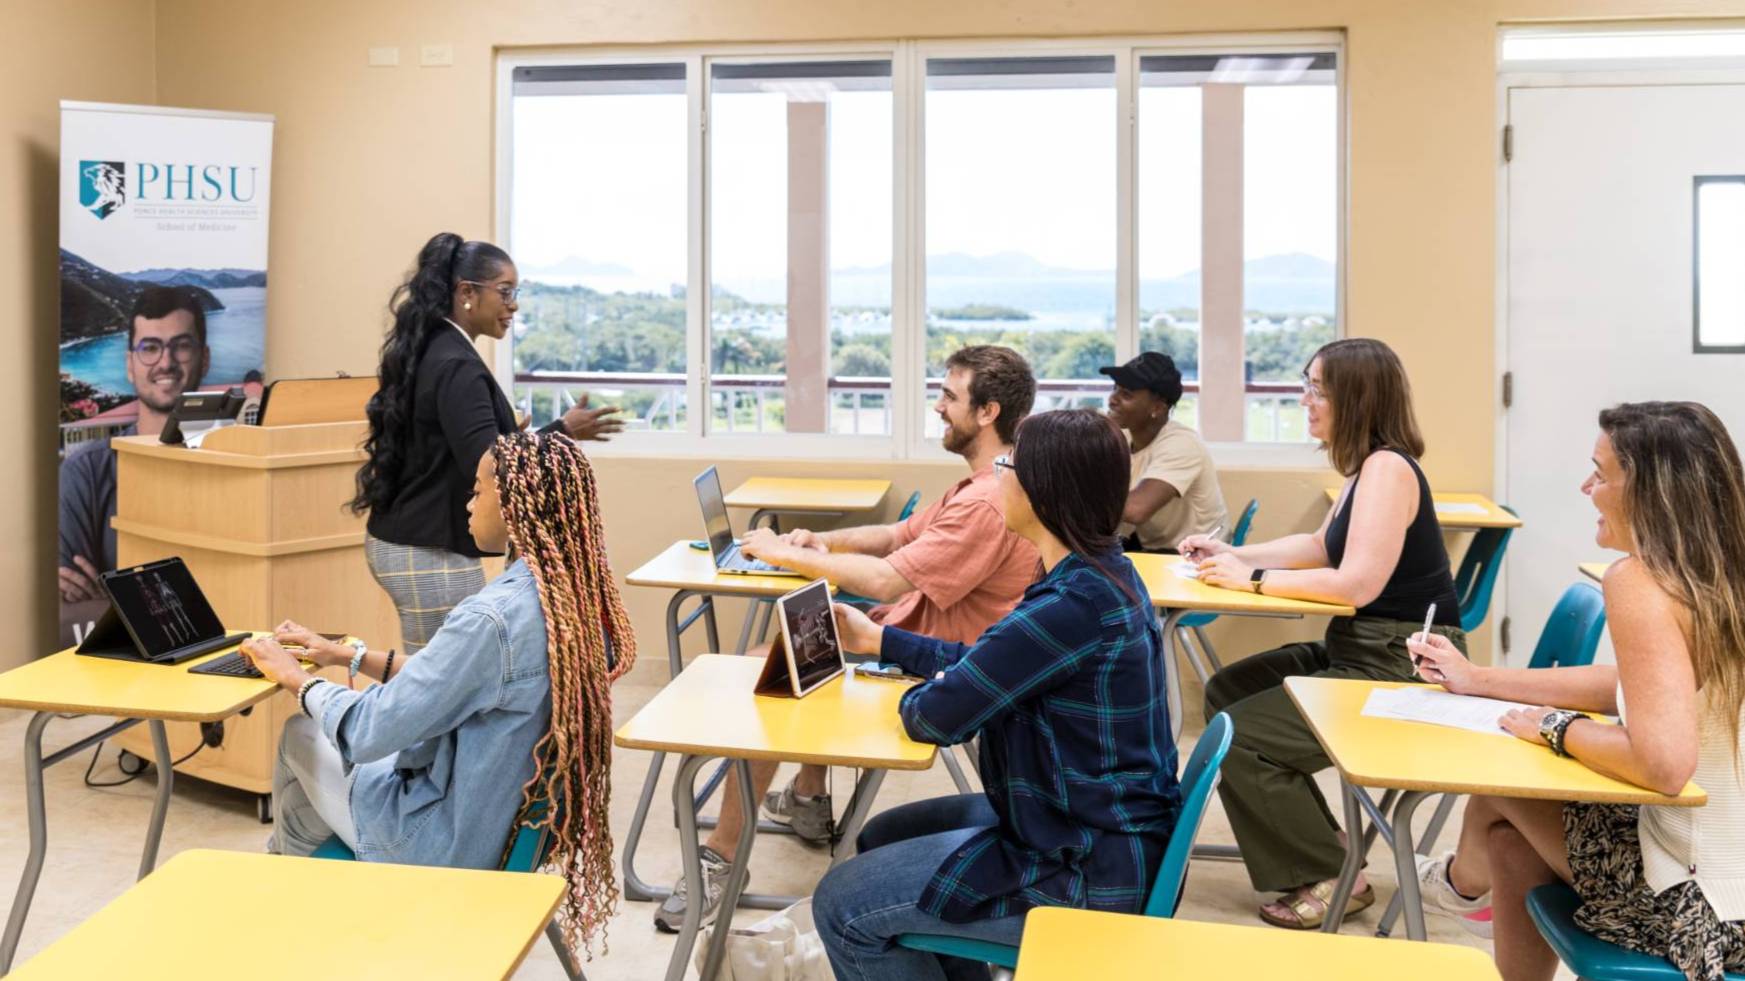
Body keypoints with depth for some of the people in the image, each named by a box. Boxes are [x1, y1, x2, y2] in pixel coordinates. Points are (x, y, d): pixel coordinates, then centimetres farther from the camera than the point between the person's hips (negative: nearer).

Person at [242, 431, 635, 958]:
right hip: (516, 818, 7)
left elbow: (372, 732, -22)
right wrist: (349, 655, 9)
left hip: (452, 842, -7)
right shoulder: (580, 598, -5)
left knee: (301, 735, 17)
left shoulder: (492, 618, -32)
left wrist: (297, 678, -5)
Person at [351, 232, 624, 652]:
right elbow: (486, 466, -24)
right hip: (431, 554, -10)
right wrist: (564, 431, -21)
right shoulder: (456, 366, -18)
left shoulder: (427, 352, 11)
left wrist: (511, 438, 21)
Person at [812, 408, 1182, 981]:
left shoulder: (1075, 604, -28)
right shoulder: (1100, 574, 4)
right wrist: (877, 639, 20)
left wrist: (912, 697, 0)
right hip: (1092, 826, 10)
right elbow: (987, 663, 15)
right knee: (881, 838, 22)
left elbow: (937, 716, -23)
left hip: (1091, 871, -10)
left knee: (842, 905, -1)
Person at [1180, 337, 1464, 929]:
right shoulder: (1364, 467, 10)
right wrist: (1233, 555, 13)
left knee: (1241, 736, -12)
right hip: (1361, 651, 10)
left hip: (1405, 669, -10)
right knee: (1226, 692, 12)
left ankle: (1332, 879, 4)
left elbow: (1358, 583, -29)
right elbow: (1321, 547, 24)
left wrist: (1254, 580, -19)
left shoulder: (1388, 468, -20)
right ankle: (1314, 844, 20)